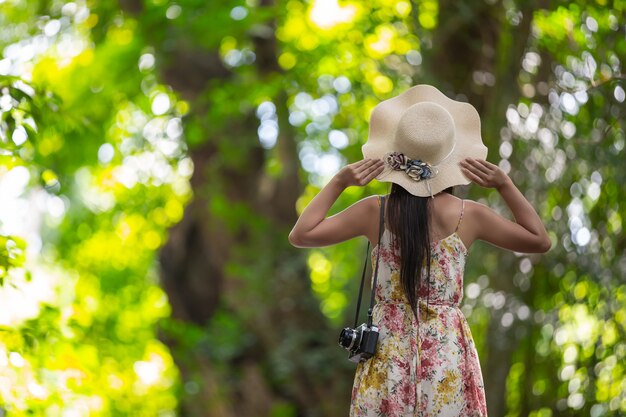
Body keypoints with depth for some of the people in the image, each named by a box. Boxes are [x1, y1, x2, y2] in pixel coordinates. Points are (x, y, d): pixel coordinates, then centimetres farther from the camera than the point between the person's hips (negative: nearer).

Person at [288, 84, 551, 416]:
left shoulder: (375, 212, -5)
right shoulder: (468, 215, -5)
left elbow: (300, 235, 3)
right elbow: (540, 240, 9)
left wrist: (337, 183, 3)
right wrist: (504, 185, 5)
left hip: (388, 351, 1)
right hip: (448, 349, 0)